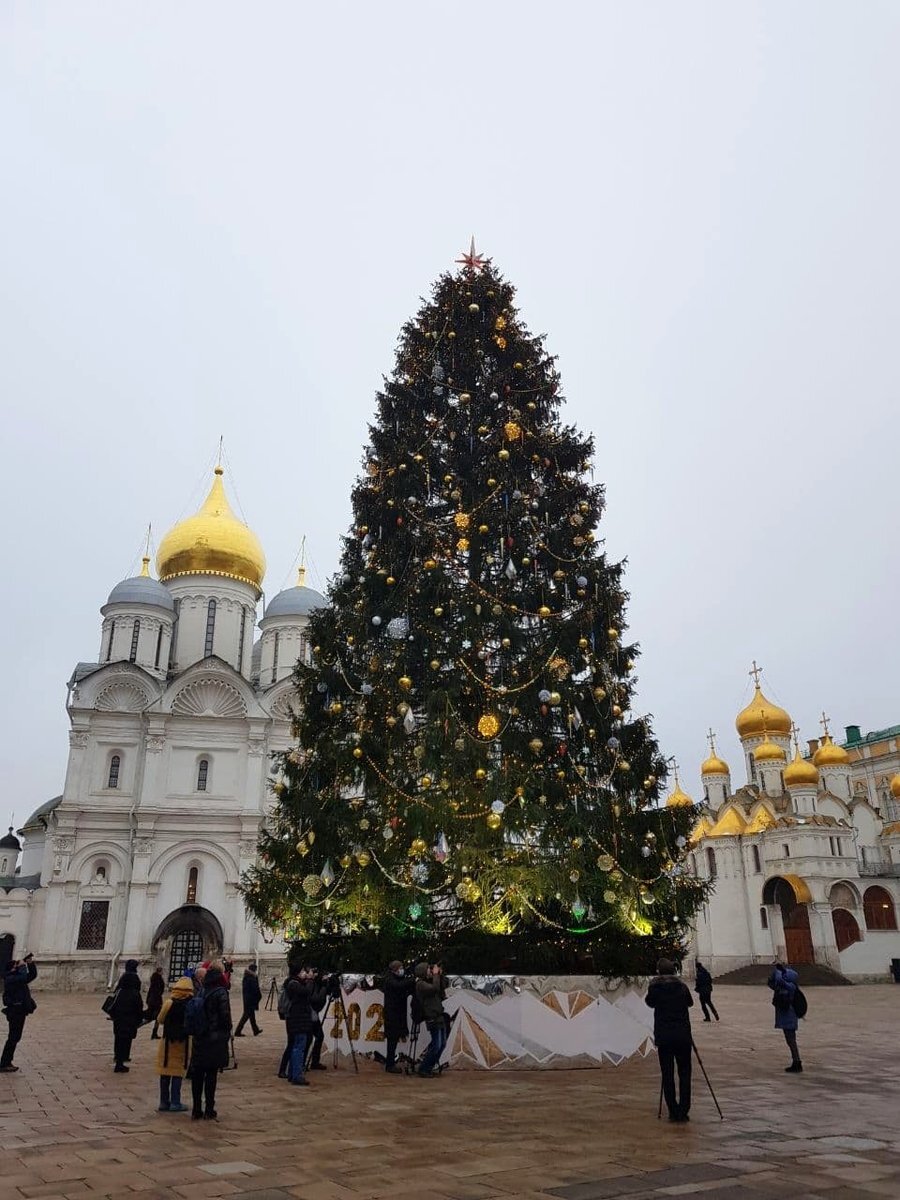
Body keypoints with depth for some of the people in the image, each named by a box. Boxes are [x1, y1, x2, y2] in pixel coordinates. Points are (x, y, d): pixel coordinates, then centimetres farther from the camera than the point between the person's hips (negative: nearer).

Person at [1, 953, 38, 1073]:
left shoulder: (17, 977, 12)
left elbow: (32, 975, 16)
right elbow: (23, 977, -34)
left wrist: (31, 964, 3)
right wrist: (22, 966, -19)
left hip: (20, 1011, 9)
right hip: (15, 1011, -9)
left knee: (15, 1038, 15)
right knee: (13, 1038, -5)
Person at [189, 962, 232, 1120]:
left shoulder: (200, 992, 4)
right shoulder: (221, 993, -12)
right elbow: (225, 1015, -12)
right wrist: (227, 1033, 3)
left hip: (199, 1040, 5)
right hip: (215, 1040, -5)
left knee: (197, 1075, 10)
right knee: (211, 1075, 2)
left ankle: (196, 1110, 16)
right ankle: (209, 1111, 7)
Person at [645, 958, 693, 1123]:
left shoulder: (654, 988, -3)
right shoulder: (682, 986, -1)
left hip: (663, 1037, 0)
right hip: (682, 1035, 0)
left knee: (667, 1075, 6)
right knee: (684, 1073, 8)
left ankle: (673, 1112, 5)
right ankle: (683, 1111, 4)